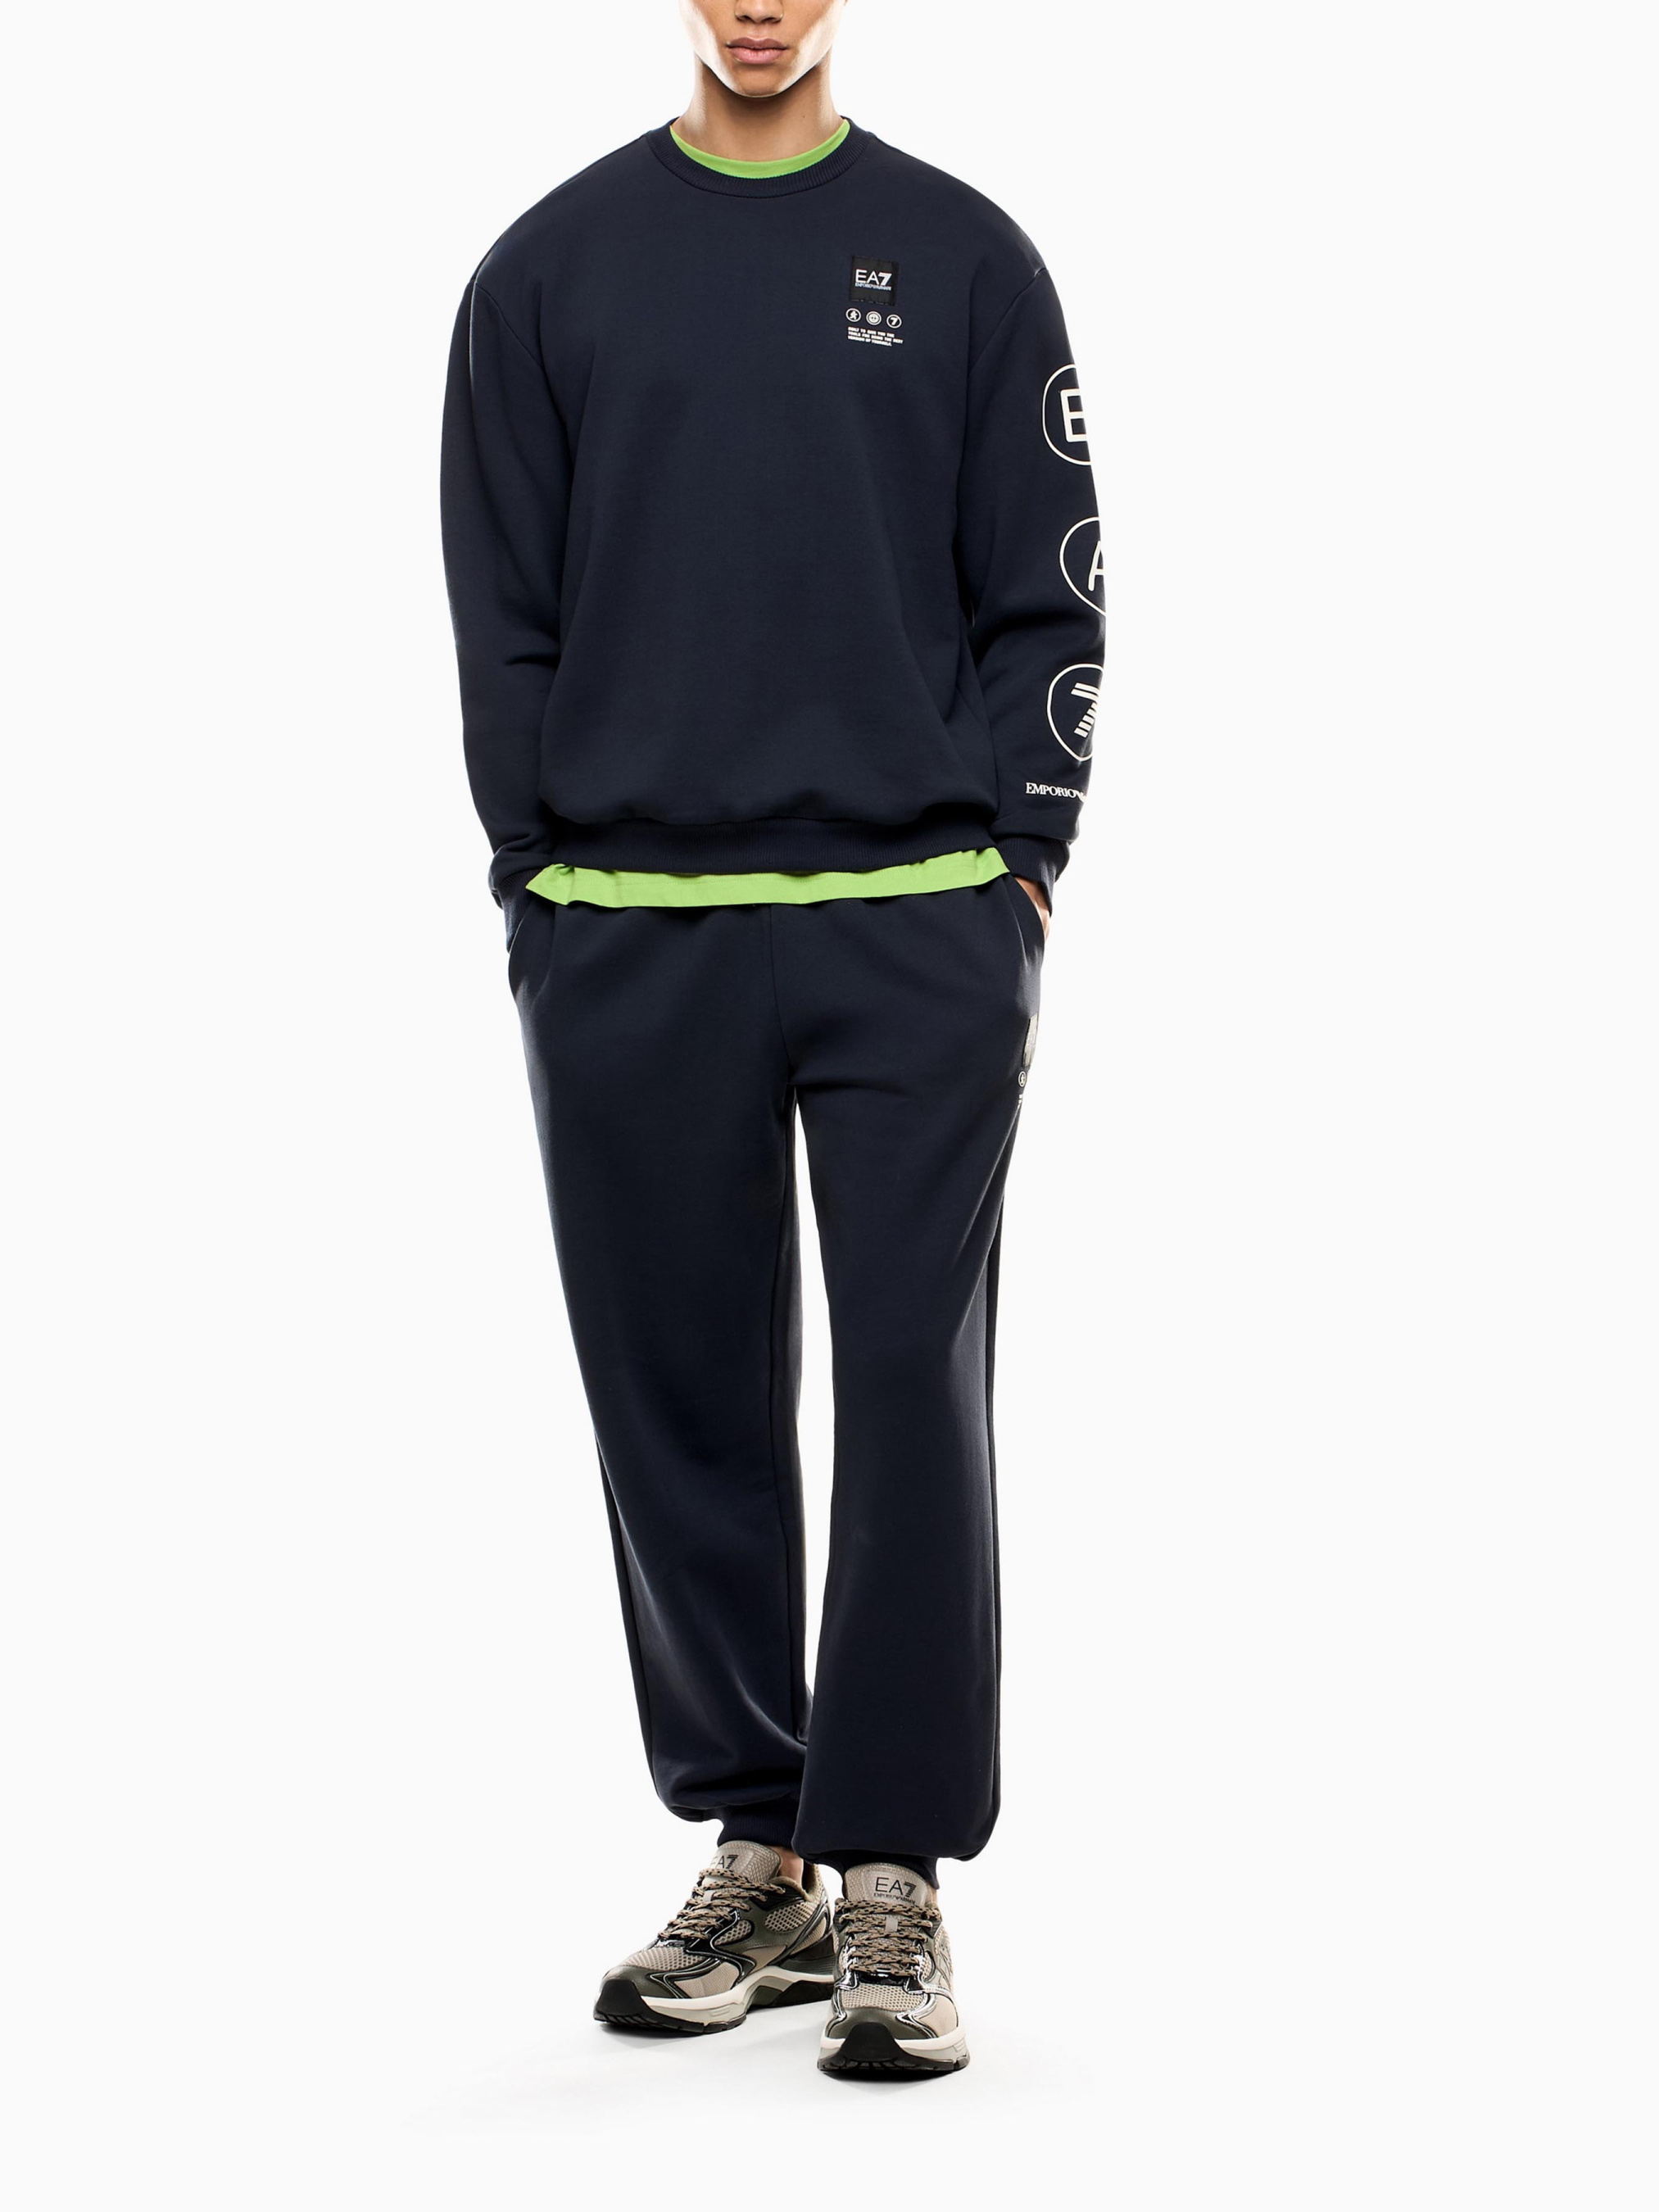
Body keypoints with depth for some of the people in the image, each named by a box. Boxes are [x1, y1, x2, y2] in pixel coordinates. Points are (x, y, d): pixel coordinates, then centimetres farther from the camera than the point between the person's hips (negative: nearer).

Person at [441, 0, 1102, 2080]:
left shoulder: (964, 257, 6)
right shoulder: (551, 269, 9)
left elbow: (1049, 598, 5)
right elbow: (504, 613, 8)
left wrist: (1015, 875, -4)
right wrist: (538, 885, 1)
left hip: (916, 934, -1)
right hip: (628, 948, 2)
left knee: (915, 1396, -3)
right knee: (684, 1412, 6)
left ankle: (892, 1879, 4)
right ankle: (755, 1856, 18)